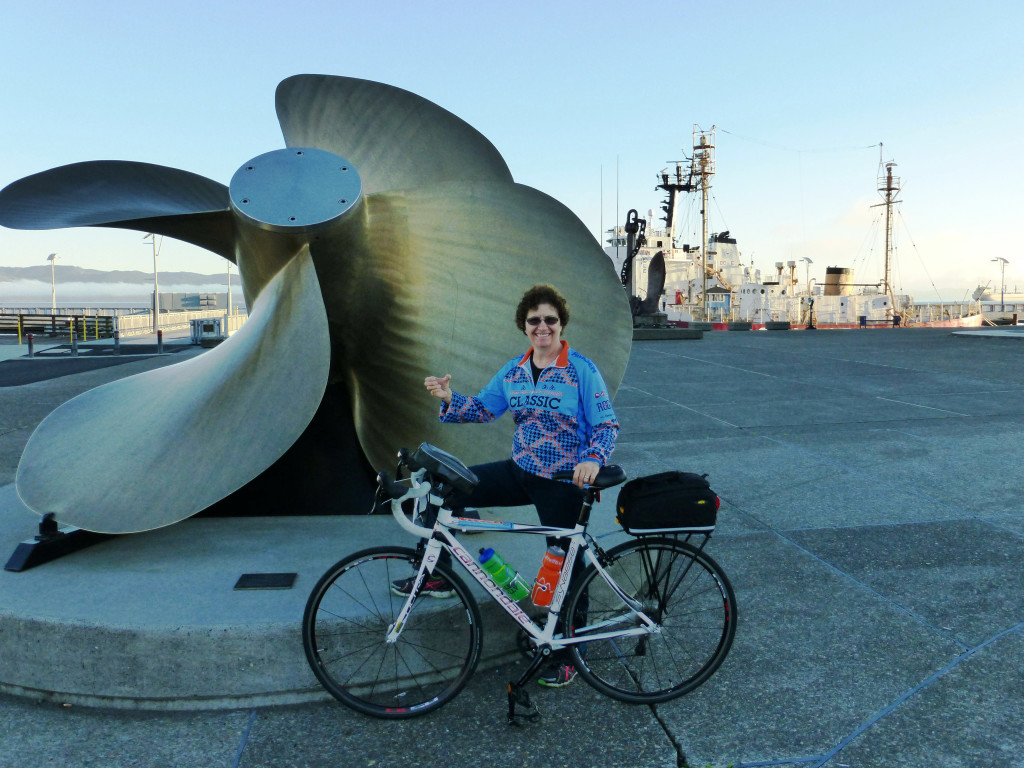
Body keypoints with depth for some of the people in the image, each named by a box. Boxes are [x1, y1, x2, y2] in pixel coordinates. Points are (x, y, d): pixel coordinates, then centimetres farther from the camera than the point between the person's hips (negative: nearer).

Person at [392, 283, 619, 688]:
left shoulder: (582, 370, -12)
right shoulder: (514, 370, 5)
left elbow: (607, 424, -14)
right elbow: (482, 408, 5)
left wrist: (592, 459, -33)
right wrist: (449, 397, -14)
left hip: (563, 482, -5)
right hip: (520, 471, 6)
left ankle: (567, 652, 23)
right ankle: (438, 576, 16)